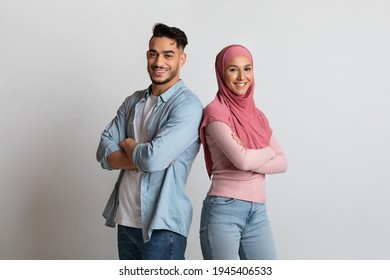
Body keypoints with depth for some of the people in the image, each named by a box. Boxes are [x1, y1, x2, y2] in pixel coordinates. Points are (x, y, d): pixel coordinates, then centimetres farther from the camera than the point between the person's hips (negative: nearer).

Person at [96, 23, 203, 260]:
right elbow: (104, 154, 2)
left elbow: (154, 157, -23)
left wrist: (127, 144, -2)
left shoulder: (188, 105, -11)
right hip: (125, 220, 6)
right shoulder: (133, 102, 10)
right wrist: (142, 157, -15)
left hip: (162, 226, -6)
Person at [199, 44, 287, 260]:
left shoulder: (257, 115, 14)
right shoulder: (215, 111, -7)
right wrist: (267, 152, 0)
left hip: (258, 212, 6)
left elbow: (282, 163, 5)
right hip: (223, 211, -6)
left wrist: (251, 159, -11)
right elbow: (241, 160, -19)